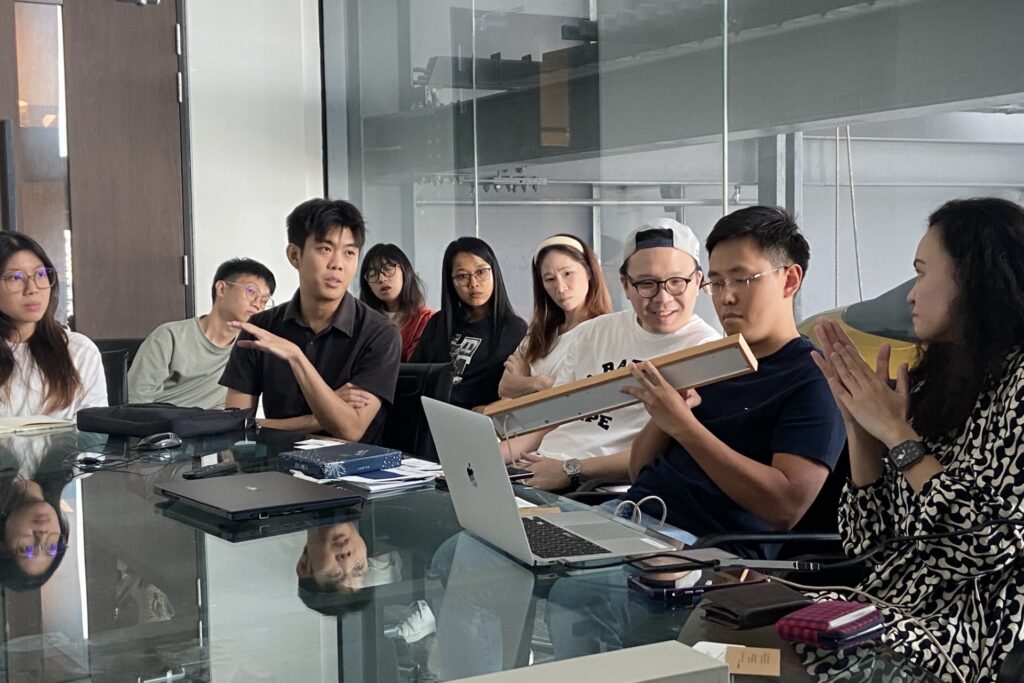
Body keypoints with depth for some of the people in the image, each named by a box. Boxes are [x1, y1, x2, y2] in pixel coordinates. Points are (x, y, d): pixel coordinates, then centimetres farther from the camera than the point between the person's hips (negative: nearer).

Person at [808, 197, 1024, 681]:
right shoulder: (937, 379, 13)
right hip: (890, 612, 7)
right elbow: (870, 539, 12)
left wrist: (897, 433, -11)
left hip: (972, 633, -7)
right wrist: (859, 422, 1)